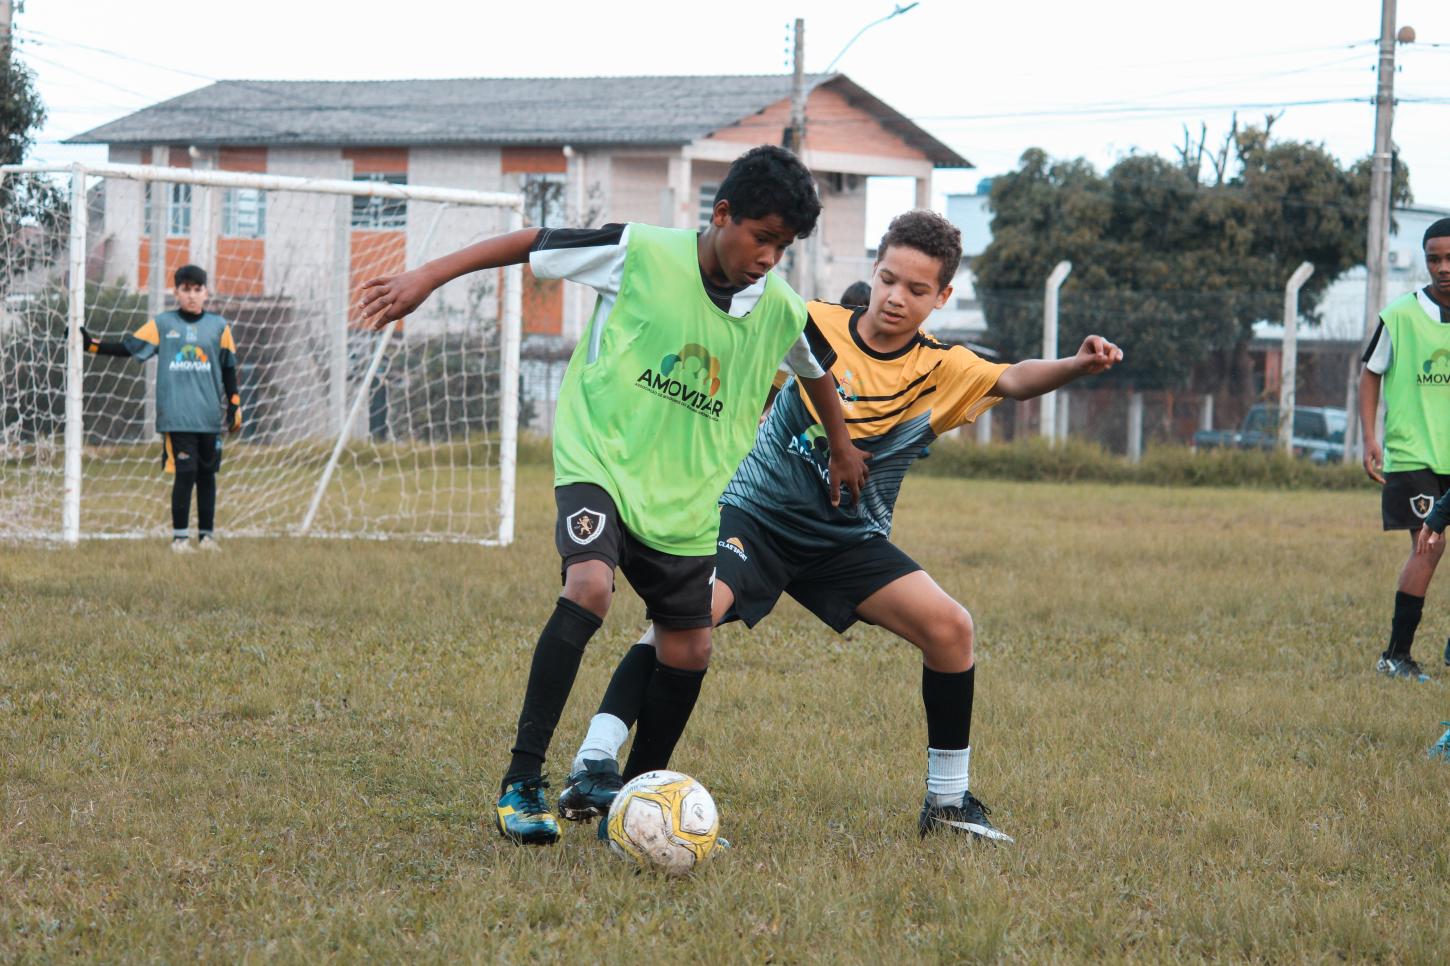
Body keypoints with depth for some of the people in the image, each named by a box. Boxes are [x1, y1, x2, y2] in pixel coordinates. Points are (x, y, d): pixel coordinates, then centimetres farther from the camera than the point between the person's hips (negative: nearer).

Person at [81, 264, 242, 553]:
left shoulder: (219, 326, 8)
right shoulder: (162, 324, 5)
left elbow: (228, 369, 12)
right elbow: (128, 348, 4)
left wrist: (235, 408, 8)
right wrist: (90, 344, -5)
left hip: (209, 416, 2)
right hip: (176, 416, -2)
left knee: (207, 474, 6)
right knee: (185, 473, -9)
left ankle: (207, 534, 16)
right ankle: (179, 537, -3)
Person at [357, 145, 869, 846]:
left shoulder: (781, 311, -2)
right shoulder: (642, 255, -14)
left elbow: (814, 370, 20)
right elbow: (534, 244, -6)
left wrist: (842, 447, 32)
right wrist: (427, 278, -8)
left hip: (687, 494, 5)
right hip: (600, 459, -5)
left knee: (688, 650, 5)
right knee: (589, 585, -30)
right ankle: (522, 781, -25)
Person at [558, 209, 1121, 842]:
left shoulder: (942, 372, -7)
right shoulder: (811, 326, -7)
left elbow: (1012, 381, -25)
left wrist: (1076, 366, -42)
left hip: (849, 541, 2)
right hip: (756, 514, -2)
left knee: (951, 628, -14)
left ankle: (948, 799, 2)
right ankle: (593, 765, -27)